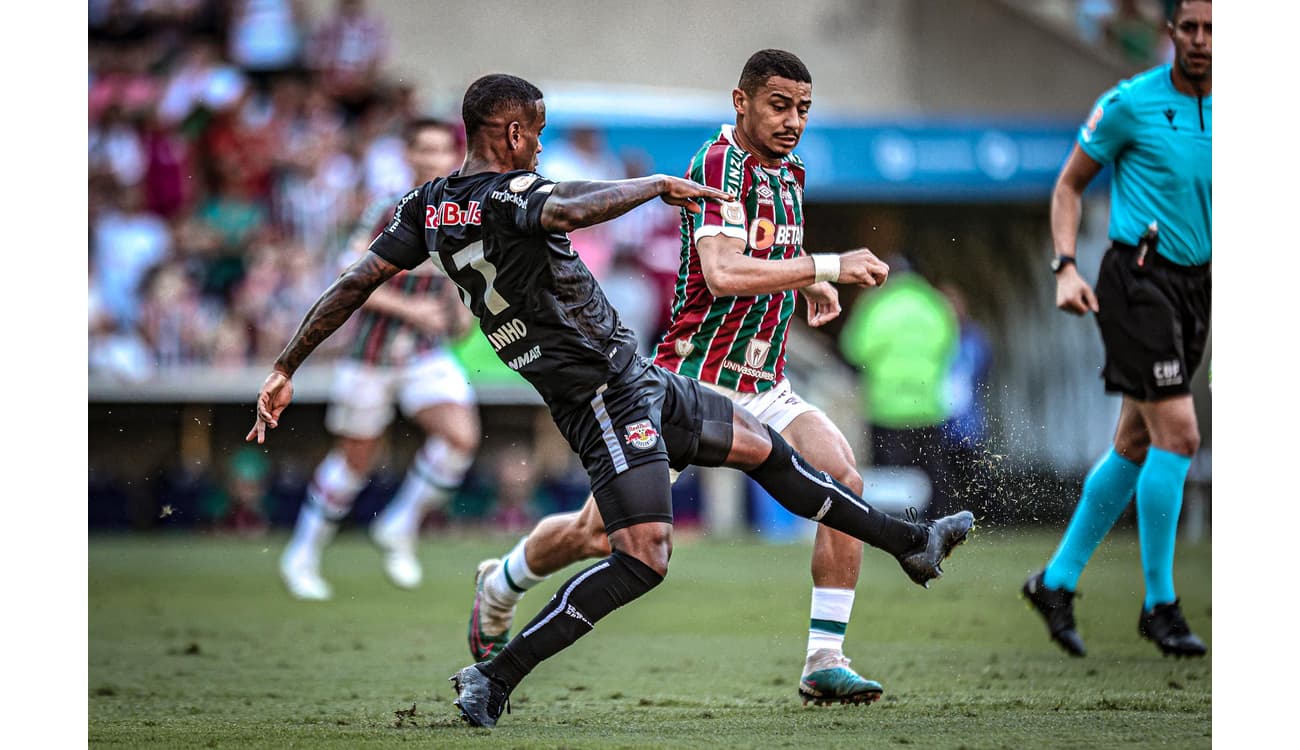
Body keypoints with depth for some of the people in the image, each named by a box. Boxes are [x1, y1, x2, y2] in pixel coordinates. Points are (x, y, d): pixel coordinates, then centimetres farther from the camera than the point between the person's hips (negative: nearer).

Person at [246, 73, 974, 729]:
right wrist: (661, 184, -26)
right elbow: (571, 210, -41)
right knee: (643, 558, -16)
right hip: (606, 396, -11)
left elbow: (354, 284, 4)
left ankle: (908, 542, 34)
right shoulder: (508, 195, -20)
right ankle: (496, 677, -14)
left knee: (763, 445, 21)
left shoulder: (427, 206, 6)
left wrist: (285, 368, 9)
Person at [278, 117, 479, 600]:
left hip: (428, 354, 4)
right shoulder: (389, 212, -13)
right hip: (373, 353, -4)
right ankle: (302, 557, 24)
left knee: (462, 436, -19)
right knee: (355, 460, 5)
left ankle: (400, 527, 1)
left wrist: (458, 310, 5)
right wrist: (409, 308, -22)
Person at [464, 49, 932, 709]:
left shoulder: (786, 172, 10)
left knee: (843, 481, -18)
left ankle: (824, 661, -14)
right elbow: (723, 274, -33)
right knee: (601, 536, -2)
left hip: (763, 389, 7)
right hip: (690, 381, -7)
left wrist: (809, 283, 16)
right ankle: (498, 587, 30)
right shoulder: (720, 163, -17)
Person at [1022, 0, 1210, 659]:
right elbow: (1069, 185, 0)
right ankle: (1159, 605, -5)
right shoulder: (1131, 103, -8)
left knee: (1136, 445, 10)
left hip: (1193, 284, 6)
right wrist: (1066, 269, -11)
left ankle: (1057, 581, 23)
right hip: (1138, 278, -6)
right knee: (1177, 433, -14)